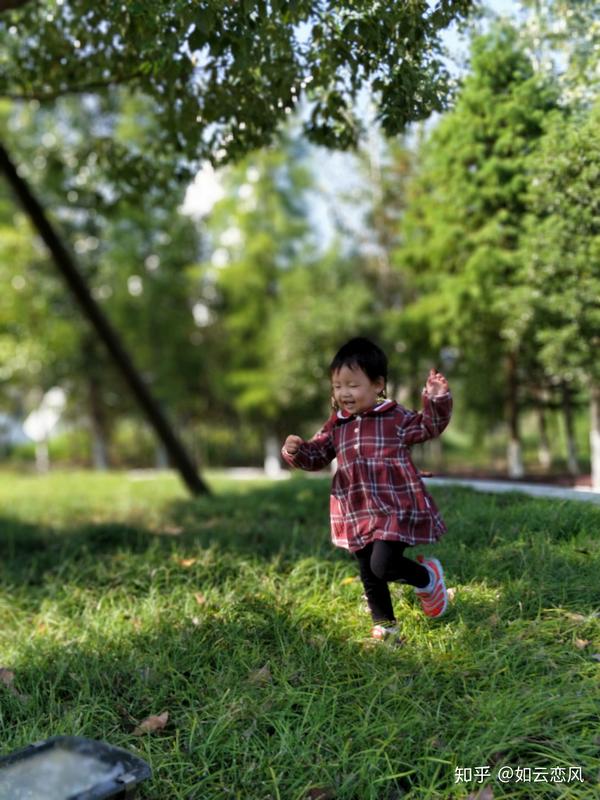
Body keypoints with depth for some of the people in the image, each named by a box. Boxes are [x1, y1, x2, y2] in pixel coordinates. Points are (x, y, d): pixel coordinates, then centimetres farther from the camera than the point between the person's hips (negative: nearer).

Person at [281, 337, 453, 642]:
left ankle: (428, 577, 16)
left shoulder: (396, 417, -4)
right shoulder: (336, 426, 9)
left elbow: (429, 426, -7)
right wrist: (296, 451, -8)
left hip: (396, 511, -5)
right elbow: (317, 455, 13)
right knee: (369, 576, 13)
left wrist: (437, 400, -26)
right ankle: (384, 624, 34)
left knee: (383, 567, -15)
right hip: (357, 515, 5)